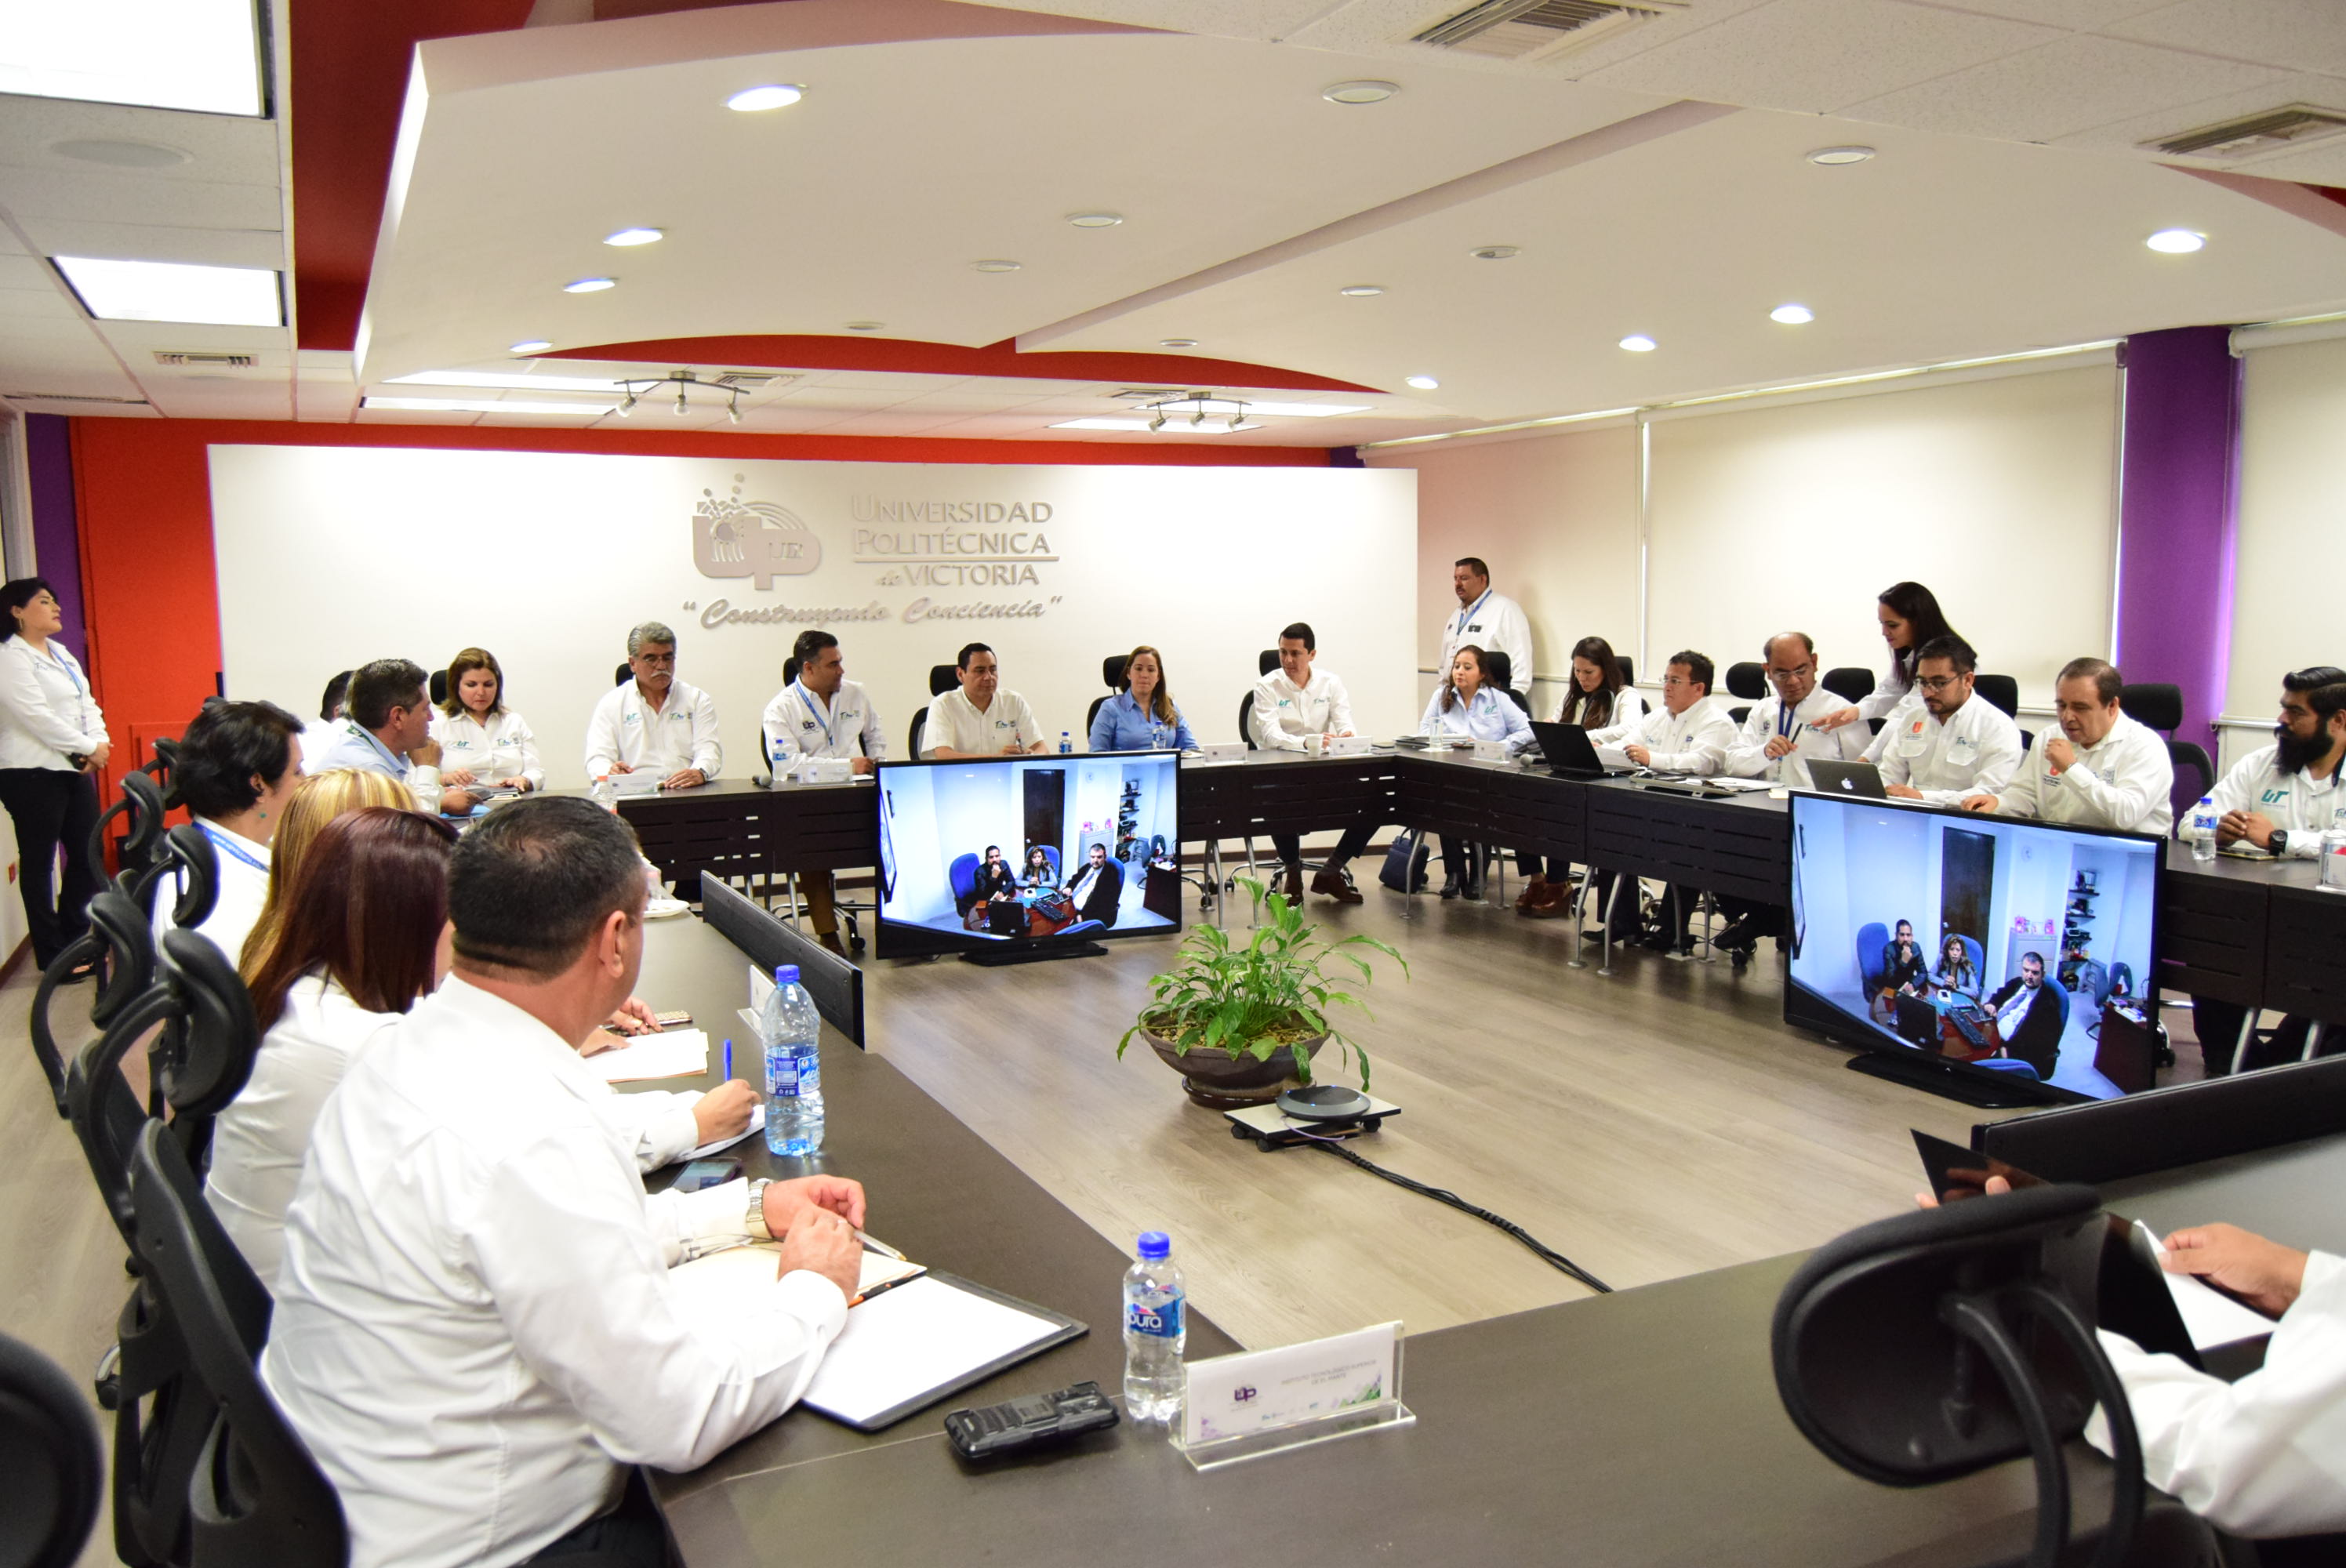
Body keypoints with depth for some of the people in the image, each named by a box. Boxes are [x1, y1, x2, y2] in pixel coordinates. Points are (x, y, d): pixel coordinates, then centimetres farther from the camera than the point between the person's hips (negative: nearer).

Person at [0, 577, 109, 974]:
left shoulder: (61, 653, 16)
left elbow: (86, 703, 10)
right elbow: (37, 717, -19)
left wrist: (97, 742, -8)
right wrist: (89, 747, -15)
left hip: (74, 769, 8)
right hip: (32, 774, -8)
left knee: (88, 856, 11)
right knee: (39, 863, 2)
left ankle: (76, 939, 25)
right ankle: (53, 955, 10)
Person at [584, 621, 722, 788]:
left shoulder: (697, 699, 17)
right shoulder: (611, 704, 14)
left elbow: (709, 749, 5)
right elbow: (598, 760, 6)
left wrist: (700, 772, -21)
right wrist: (610, 772, -21)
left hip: (688, 795, 1)